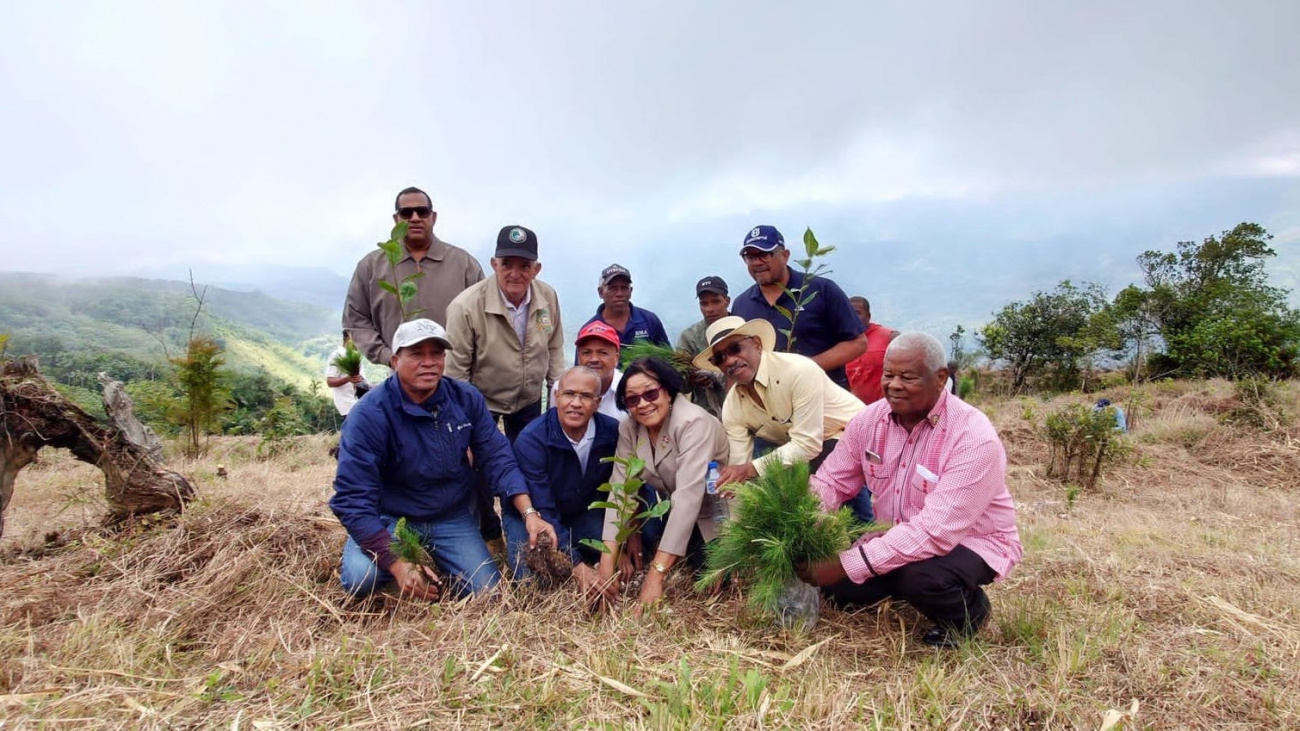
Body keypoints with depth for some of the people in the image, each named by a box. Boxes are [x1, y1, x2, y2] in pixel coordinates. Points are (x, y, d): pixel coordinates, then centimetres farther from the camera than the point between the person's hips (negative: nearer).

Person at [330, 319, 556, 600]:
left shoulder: (466, 399, -9)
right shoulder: (369, 414, -21)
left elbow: (497, 458, -8)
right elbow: (353, 498, -23)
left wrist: (529, 513, -24)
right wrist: (397, 565, -30)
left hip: (453, 518, 3)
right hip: (390, 520, -3)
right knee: (360, 578, -30)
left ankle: (435, 562, 21)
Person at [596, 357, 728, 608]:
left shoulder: (693, 423, -29)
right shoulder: (629, 428, -9)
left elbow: (688, 496, -37)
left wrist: (656, 575, -42)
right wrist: (607, 559, -29)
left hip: (713, 513, -4)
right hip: (670, 512, 5)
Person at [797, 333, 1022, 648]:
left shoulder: (973, 438, -28)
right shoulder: (869, 419, -9)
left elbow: (935, 531, -34)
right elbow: (831, 482, -6)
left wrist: (848, 565, -38)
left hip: (971, 543, -5)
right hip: (899, 537, 6)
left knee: (919, 577, -35)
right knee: (836, 584, -11)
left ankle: (969, 610, 1)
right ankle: (902, 587, 19)